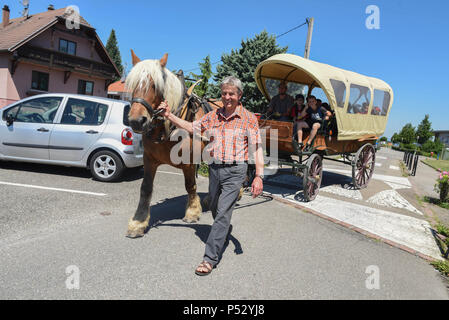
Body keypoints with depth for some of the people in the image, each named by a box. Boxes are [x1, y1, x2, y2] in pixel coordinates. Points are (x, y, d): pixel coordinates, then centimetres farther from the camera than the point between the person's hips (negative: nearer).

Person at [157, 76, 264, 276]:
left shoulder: (249, 118, -4)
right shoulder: (213, 116, 8)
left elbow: (257, 149, -8)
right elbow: (192, 128, 16)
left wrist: (259, 176, -17)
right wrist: (169, 116, 7)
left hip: (235, 171, -5)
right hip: (214, 169, 5)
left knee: (223, 213, -7)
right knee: (215, 209, 18)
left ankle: (210, 258, 0)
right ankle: (225, 232, 48)